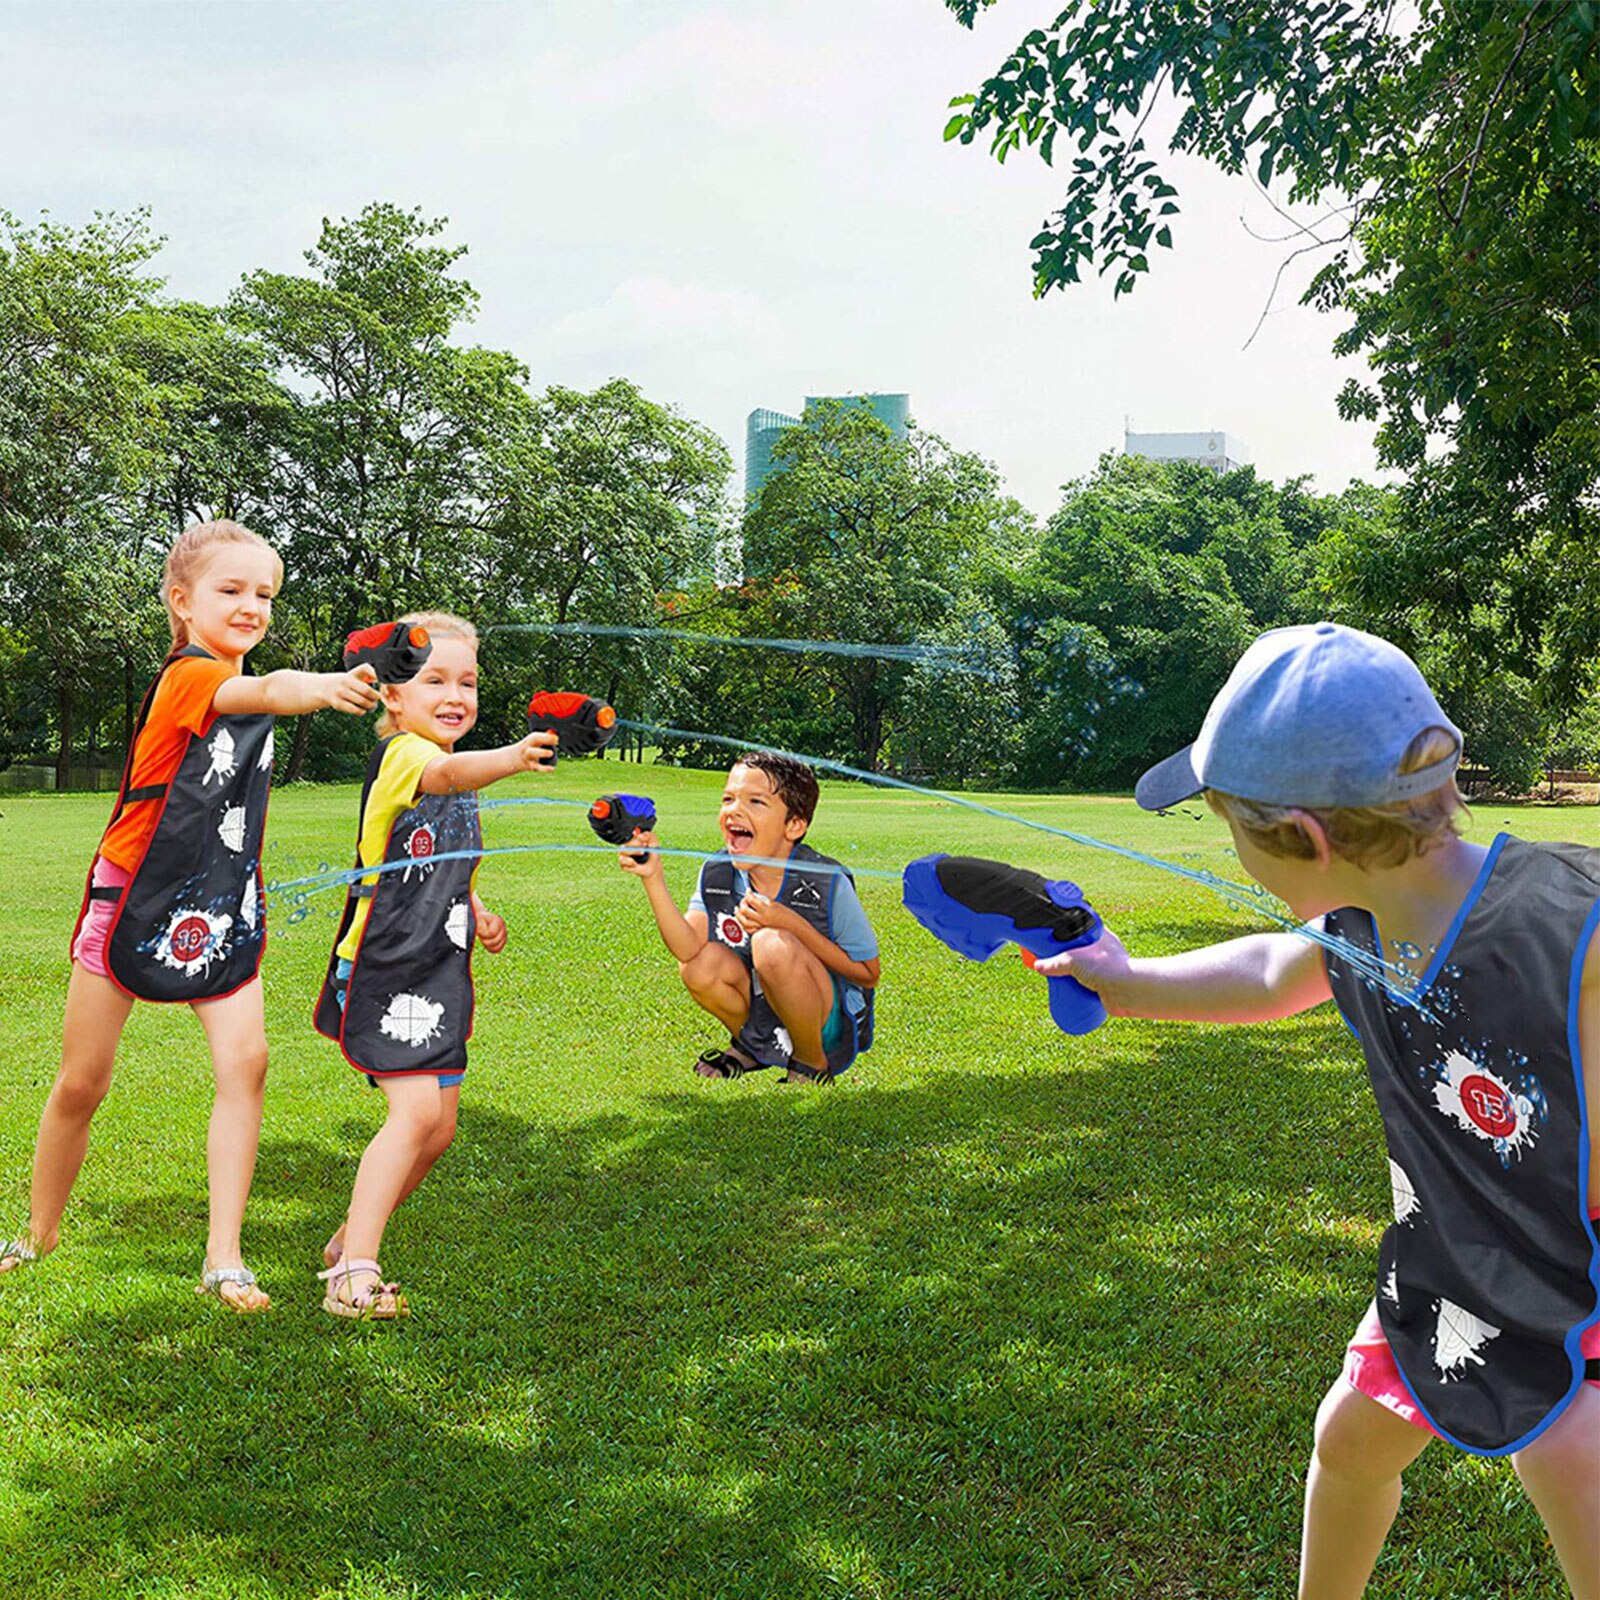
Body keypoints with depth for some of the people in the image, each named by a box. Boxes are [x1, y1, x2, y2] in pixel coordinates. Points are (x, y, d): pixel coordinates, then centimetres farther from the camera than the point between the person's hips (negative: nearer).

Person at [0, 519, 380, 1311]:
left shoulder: (251, 705, 8)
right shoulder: (185, 676, -15)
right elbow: (261, 693, -39)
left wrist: (255, 912, 18)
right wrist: (322, 685, -59)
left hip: (219, 912, 5)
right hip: (133, 901, -5)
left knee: (245, 1062, -12)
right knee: (80, 1084, 6)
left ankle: (224, 1257, -6)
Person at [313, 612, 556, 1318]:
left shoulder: (462, 789, 15)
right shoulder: (400, 754, -13)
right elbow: (446, 774, -38)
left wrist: (476, 913, 10)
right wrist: (511, 757, -57)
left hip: (439, 970, 9)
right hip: (385, 966, -9)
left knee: (438, 1126, 11)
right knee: (416, 1110, -20)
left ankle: (351, 1238, 28)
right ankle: (354, 1273, -16)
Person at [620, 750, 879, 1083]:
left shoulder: (828, 884, -18)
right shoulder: (717, 874, -5)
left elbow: (868, 975, -13)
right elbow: (688, 949, -18)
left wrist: (793, 925, -25)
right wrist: (653, 877, -30)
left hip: (832, 1024, -5)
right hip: (760, 1016, 5)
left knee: (772, 944, -30)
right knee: (700, 964, -22)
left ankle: (812, 1064, -7)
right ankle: (750, 1047, 10)